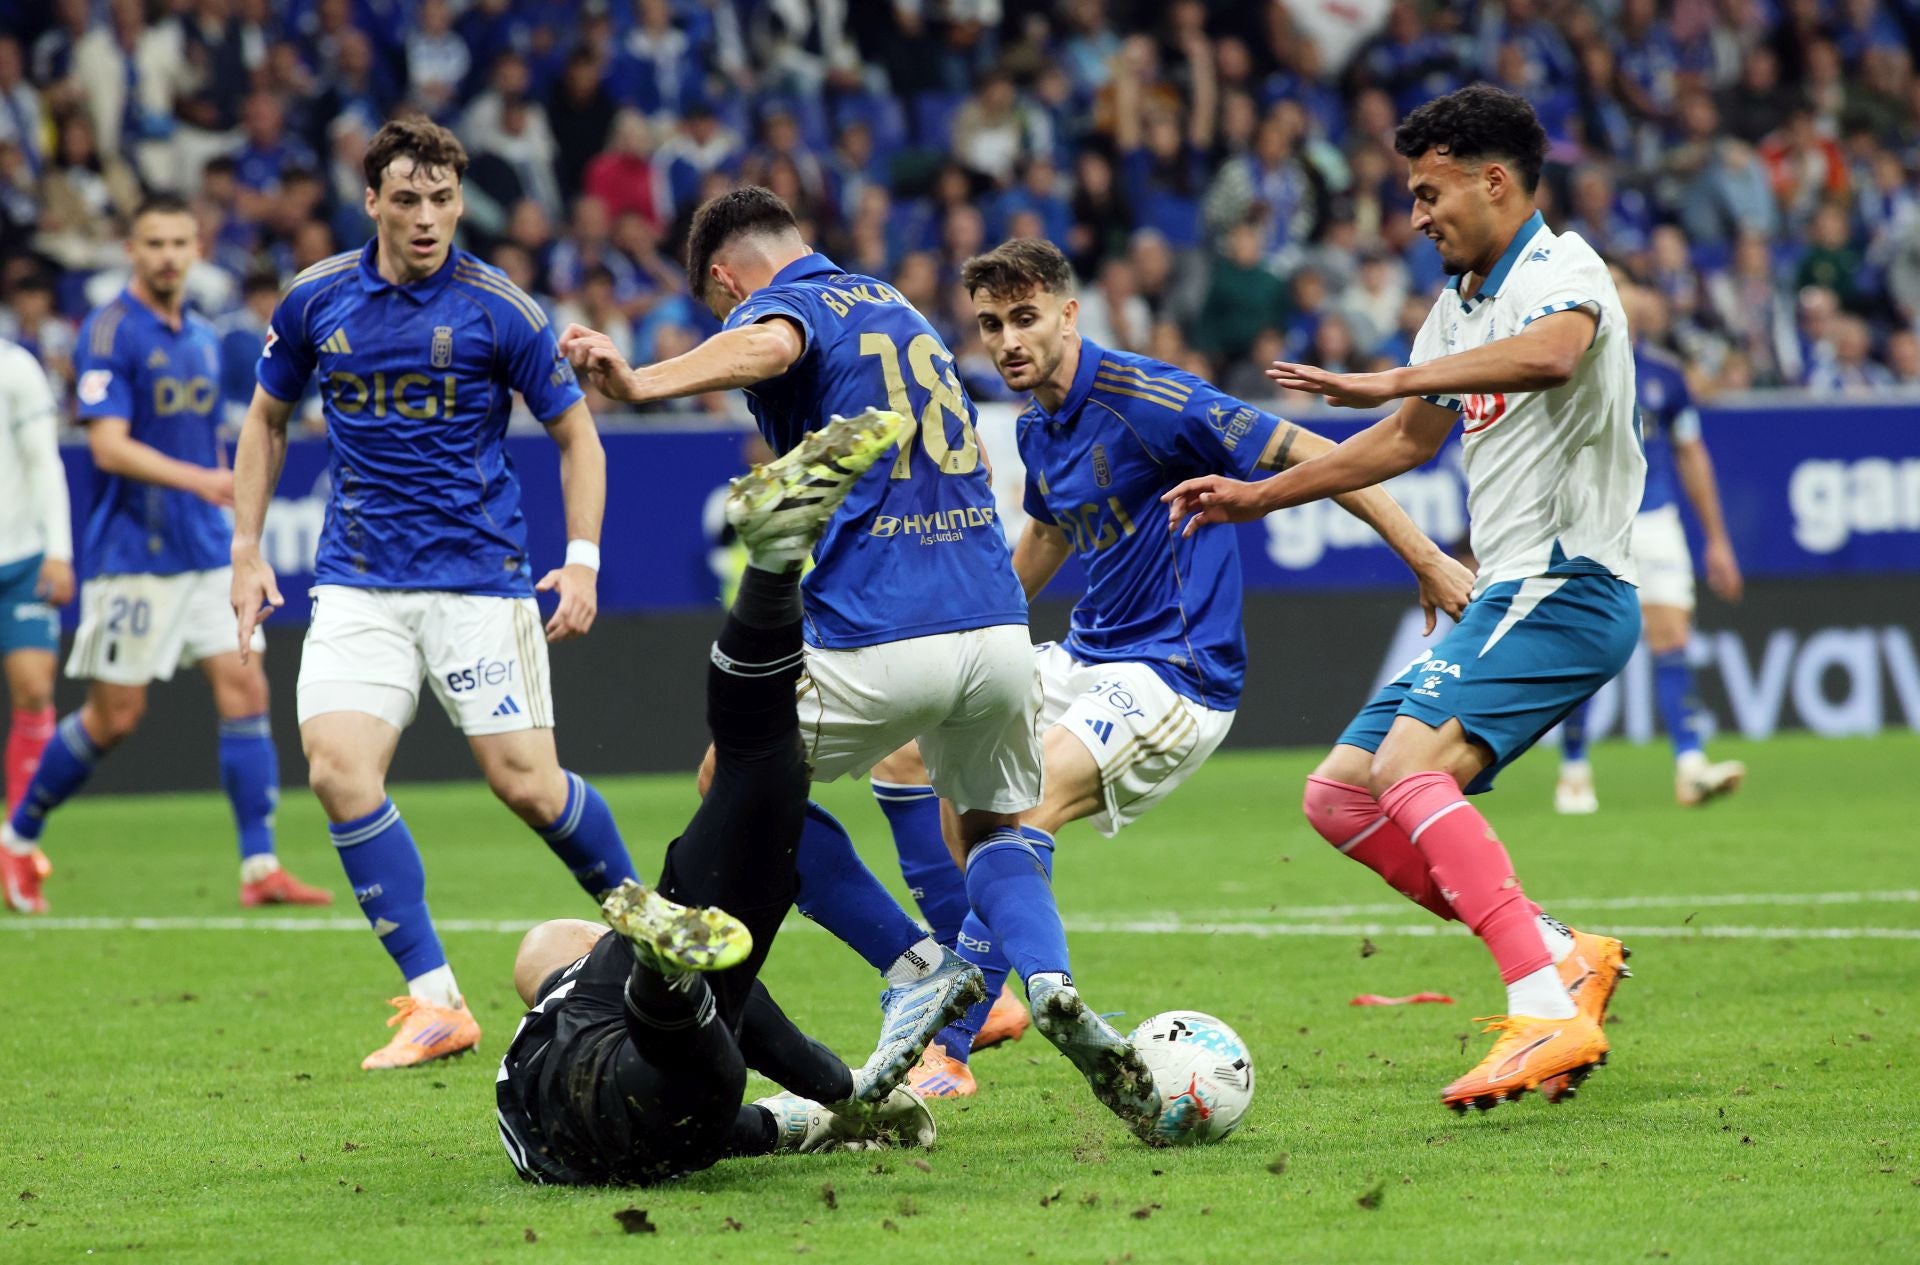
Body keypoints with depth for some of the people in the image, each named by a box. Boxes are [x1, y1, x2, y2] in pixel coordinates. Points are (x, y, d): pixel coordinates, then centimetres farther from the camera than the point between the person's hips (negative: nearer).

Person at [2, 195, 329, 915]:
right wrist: (197, 478, -30)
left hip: (205, 551, 6)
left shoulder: (203, 338, 13)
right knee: (115, 716, -2)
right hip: (131, 554, -6)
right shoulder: (110, 332, -10)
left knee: (244, 686, -6)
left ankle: (260, 867, -8)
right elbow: (108, 445, -19)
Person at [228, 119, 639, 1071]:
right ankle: (434, 1001, -10)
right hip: (358, 585, 3)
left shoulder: (497, 309, -7)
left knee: (526, 783, -7)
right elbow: (267, 419, 18)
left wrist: (582, 561, -9)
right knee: (339, 770, -17)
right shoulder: (315, 301, 2)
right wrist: (246, 547, 11)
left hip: (480, 577, -2)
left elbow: (574, 431, 2)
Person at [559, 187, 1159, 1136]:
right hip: (995, 622, 6)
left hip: (877, 642, -6)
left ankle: (916, 965, 6)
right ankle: (1051, 983, -5)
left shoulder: (779, 303, -1)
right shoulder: (898, 309, 24)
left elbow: (764, 347, -26)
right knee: (995, 830, 26)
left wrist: (642, 382, -42)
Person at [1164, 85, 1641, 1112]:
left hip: (1565, 589, -10)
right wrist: (1258, 496, 34)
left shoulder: (1561, 269, -11)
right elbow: (1410, 440, 33)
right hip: (1504, 601, 10)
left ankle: (1549, 1015, -32)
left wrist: (1386, 381, -40)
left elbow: (1550, 354, -36)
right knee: (1340, 797, 5)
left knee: (1408, 766, -27)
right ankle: (1563, 955, 2)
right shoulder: (1459, 304, 18)